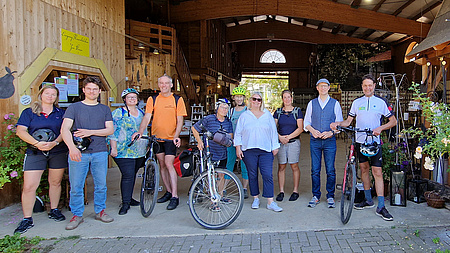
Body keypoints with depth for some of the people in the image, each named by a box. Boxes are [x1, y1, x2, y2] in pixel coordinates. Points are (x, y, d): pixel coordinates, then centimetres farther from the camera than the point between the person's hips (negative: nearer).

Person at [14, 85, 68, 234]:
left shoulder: (60, 113, 10)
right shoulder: (29, 112, 7)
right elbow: (20, 131, -3)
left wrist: (54, 143, -17)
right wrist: (37, 143, -17)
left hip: (57, 153, 1)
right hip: (35, 153, -1)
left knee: (55, 183, 10)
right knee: (29, 187, -5)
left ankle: (54, 210, 29)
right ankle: (27, 220, 7)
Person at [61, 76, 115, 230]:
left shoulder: (104, 109, 12)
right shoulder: (74, 108, 4)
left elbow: (110, 130, 3)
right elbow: (65, 129, -7)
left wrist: (90, 132, -11)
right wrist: (72, 147, -24)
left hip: (100, 152, 2)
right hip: (78, 153, -1)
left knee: (101, 185, 7)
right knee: (76, 186, 2)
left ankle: (100, 211, 24)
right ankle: (77, 215, 18)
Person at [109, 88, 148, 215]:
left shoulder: (141, 113, 16)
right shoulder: (118, 113, -2)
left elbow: (145, 130, 24)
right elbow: (113, 131, -7)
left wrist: (147, 146, 23)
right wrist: (114, 148, -13)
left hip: (140, 152, 6)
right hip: (124, 151, -6)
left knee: (133, 175, 12)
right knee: (128, 175, -11)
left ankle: (129, 197, 25)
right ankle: (125, 203, -2)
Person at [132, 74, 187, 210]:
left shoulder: (177, 99, 0)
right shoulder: (152, 100, 6)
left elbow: (179, 120, -4)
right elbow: (147, 117, -3)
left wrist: (176, 136, -18)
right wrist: (140, 131, -20)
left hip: (171, 138, -4)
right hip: (156, 137, 4)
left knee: (169, 164, -12)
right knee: (162, 164, 10)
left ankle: (175, 196, -6)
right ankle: (168, 191, 25)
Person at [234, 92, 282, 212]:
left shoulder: (267, 115, 13)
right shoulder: (244, 115, 10)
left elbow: (273, 132, 14)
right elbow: (238, 133, 9)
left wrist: (275, 147, 9)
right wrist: (238, 147, 1)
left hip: (266, 150, 0)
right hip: (249, 150, 0)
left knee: (268, 175, -6)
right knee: (252, 175, 6)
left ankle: (270, 202, -2)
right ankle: (255, 199, 20)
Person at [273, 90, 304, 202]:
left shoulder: (297, 111, 4)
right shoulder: (278, 112, 10)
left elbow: (300, 128, -3)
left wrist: (289, 137, -12)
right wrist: (280, 137, -11)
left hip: (294, 141, -2)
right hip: (280, 142, 2)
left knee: (294, 166, 0)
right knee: (281, 167, 3)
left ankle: (295, 191, 10)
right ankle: (281, 191, 10)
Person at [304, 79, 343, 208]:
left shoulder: (335, 103, 6)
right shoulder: (312, 103, 10)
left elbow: (340, 122, 5)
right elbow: (306, 122, 11)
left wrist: (331, 132, -12)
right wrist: (313, 130, -9)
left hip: (329, 140, -1)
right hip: (315, 140, 1)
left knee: (330, 170, 1)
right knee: (315, 170, 4)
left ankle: (330, 196, 14)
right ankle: (316, 196, 15)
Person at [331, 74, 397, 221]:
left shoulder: (381, 102, 2)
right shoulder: (356, 102, 10)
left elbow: (393, 121, 3)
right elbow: (348, 121, 11)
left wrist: (380, 128, -15)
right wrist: (337, 123, -9)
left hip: (374, 141, -4)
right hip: (360, 141, 4)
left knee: (377, 172, -8)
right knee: (363, 168, 12)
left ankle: (381, 207, -4)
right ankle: (368, 200, 25)